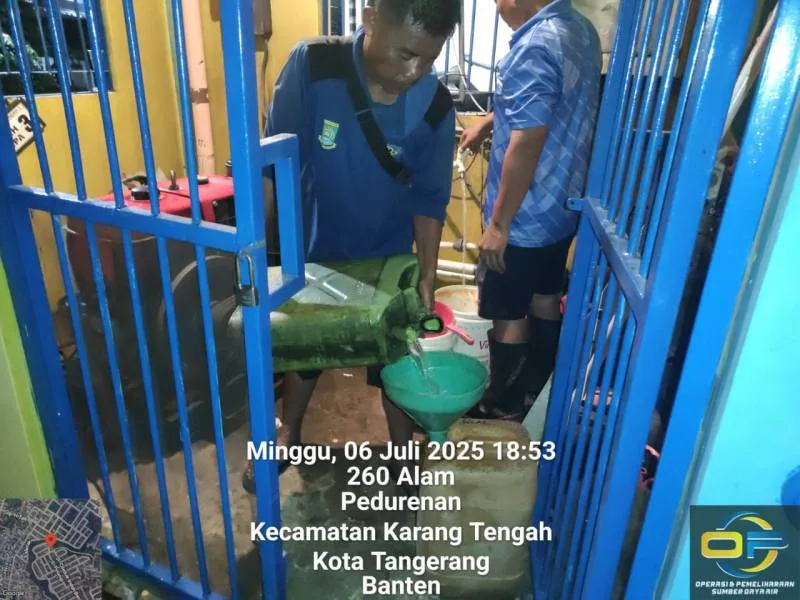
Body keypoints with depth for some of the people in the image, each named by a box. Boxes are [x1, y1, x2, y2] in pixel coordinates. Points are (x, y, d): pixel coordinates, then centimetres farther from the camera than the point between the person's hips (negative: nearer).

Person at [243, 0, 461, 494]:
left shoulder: (436, 107, -17)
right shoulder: (312, 65, -21)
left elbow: (429, 198, -7)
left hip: (389, 262, 0)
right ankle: (288, 435, 47)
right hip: (315, 253, 0)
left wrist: (427, 275, -11)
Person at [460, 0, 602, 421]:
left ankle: (503, 407, 26)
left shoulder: (534, 48, -23)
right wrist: (491, 119, 14)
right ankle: (532, 394, 39)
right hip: (562, 206, 10)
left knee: (507, 315, 7)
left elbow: (527, 144, -26)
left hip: (525, 217, -9)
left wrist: (498, 223, -20)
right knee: (545, 300, 20)